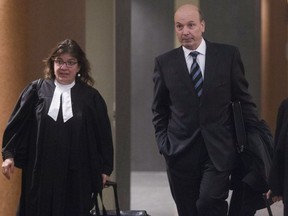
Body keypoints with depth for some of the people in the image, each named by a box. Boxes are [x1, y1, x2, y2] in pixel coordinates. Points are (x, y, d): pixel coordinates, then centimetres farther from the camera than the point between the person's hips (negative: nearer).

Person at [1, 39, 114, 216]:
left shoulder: (91, 97, 3)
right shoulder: (36, 90, 3)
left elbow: (103, 134, 6)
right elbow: (17, 124, 4)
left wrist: (104, 168, 5)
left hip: (77, 175, 0)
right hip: (41, 172, 0)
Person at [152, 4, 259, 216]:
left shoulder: (228, 55, 1)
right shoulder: (164, 62, 4)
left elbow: (244, 100, 6)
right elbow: (159, 109, 13)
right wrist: (164, 143, 4)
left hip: (219, 150, -2)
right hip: (181, 151, 2)